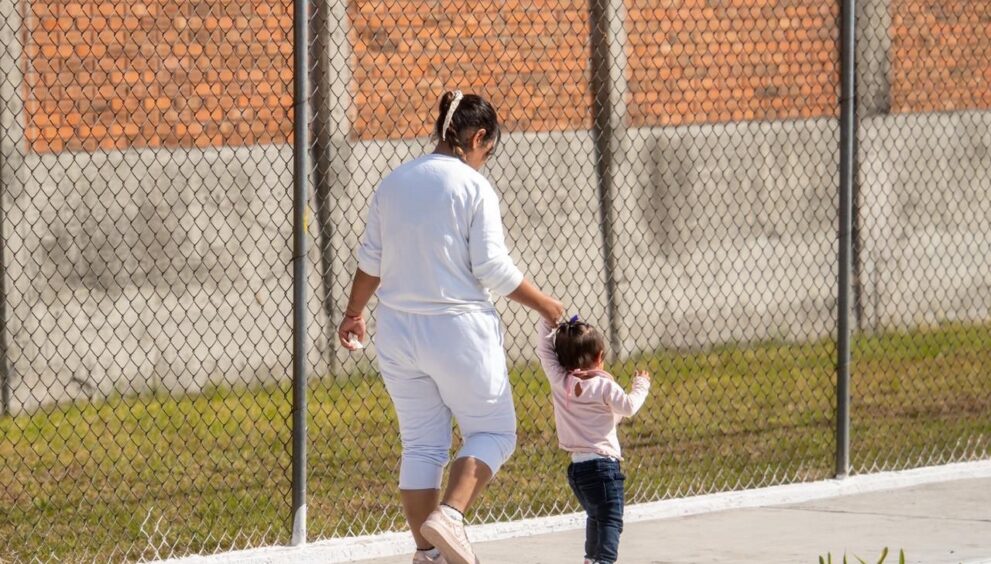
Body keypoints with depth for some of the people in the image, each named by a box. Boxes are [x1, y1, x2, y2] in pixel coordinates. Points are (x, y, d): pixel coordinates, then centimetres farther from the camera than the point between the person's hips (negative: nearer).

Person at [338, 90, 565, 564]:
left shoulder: (393, 184, 7)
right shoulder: (473, 187, -10)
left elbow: (370, 260, 14)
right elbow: (493, 268, -12)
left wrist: (354, 313, 29)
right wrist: (543, 304, 1)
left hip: (397, 330, 6)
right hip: (458, 329, -6)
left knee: (421, 444, 12)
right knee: (493, 431, 8)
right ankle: (450, 515, -13)